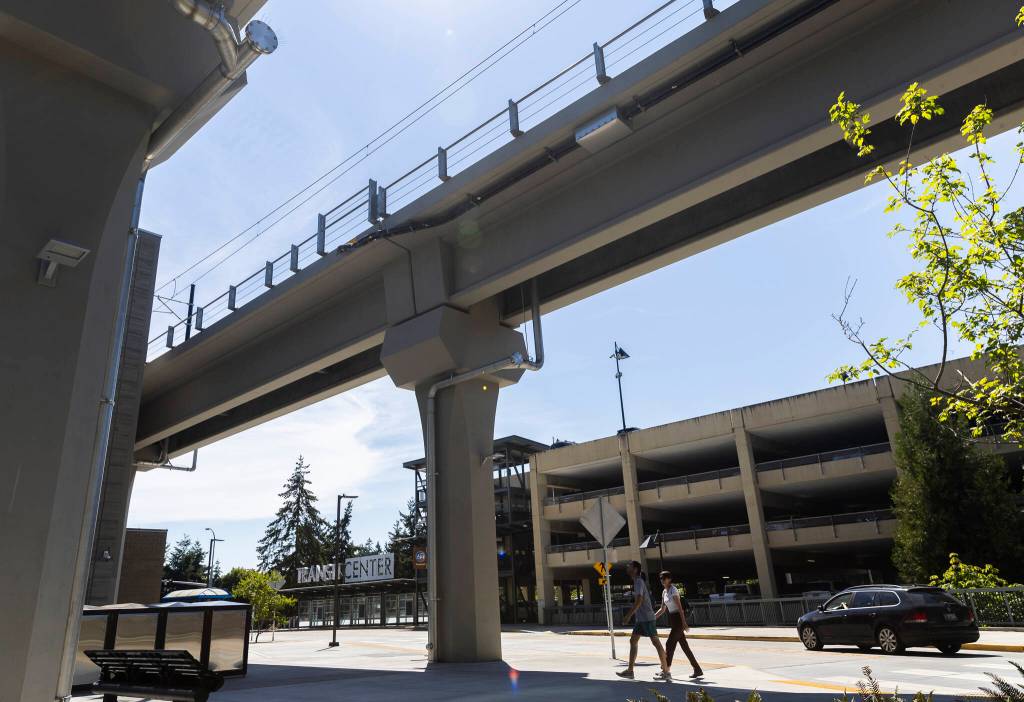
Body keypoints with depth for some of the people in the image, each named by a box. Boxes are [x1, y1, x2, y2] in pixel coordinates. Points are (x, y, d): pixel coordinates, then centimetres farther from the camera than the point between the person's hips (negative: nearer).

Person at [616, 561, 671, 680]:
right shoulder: (638, 582, 15)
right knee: (633, 641, 8)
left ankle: (666, 672, 1)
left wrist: (628, 616, -23)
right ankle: (630, 670, 10)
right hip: (641, 618, 10)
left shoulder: (639, 582, -14)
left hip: (646, 618, -10)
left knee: (656, 642, -4)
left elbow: (639, 601, -24)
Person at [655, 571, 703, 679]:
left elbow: (680, 608, -19)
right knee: (684, 646, 10)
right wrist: (653, 618, 9)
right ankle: (698, 670, 16)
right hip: (673, 619, 9)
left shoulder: (673, 590, -14)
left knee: (670, 644, -9)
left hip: (679, 618, -9)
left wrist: (684, 623, -23)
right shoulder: (664, 592, 11)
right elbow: (663, 609, 17)